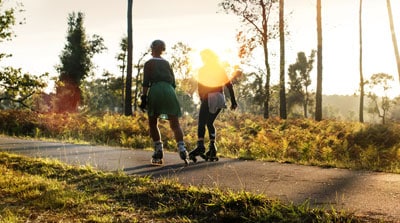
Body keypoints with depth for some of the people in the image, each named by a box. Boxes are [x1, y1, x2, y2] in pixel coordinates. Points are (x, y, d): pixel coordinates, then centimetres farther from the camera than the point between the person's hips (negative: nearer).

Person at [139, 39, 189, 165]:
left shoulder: (149, 63, 11)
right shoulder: (167, 63, 23)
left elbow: (146, 82, -1)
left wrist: (144, 97, -4)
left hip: (155, 90, -3)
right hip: (169, 91, 3)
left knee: (153, 123, 10)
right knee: (175, 124, 0)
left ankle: (158, 150, -1)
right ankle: (182, 148, -20)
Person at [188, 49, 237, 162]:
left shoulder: (203, 70, 2)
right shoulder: (220, 69, 15)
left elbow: (200, 87, -2)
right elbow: (229, 85, 9)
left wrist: (202, 99, 7)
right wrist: (233, 101, 8)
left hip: (208, 99, -5)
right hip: (220, 99, 5)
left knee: (201, 123, -8)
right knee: (210, 123, 15)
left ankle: (200, 146, -26)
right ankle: (212, 147, 5)